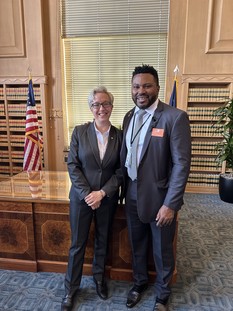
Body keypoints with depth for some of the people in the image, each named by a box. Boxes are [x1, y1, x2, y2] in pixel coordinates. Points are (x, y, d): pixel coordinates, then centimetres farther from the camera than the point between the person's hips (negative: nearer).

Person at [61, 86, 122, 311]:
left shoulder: (119, 136, -2)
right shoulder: (79, 131, -5)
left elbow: (121, 170, -4)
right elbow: (72, 165, -8)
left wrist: (102, 193, -14)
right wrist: (87, 194, -14)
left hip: (107, 198, 2)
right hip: (81, 196, -1)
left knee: (102, 241, 19)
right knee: (77, 244, 12)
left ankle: (99, 278, 44)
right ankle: (71, 288, 33)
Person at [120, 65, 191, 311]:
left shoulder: (175, 117, -15)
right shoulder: (129, 117, 4)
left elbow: (182, 164, -16)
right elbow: (124, 156, 9)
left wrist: (170, 204, -18)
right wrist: (123, 190, 8)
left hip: (159, 197, -5)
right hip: (132, 196, 5)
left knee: (162, 251, 17)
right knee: (136, 246, 24)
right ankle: (139, 283, 52)